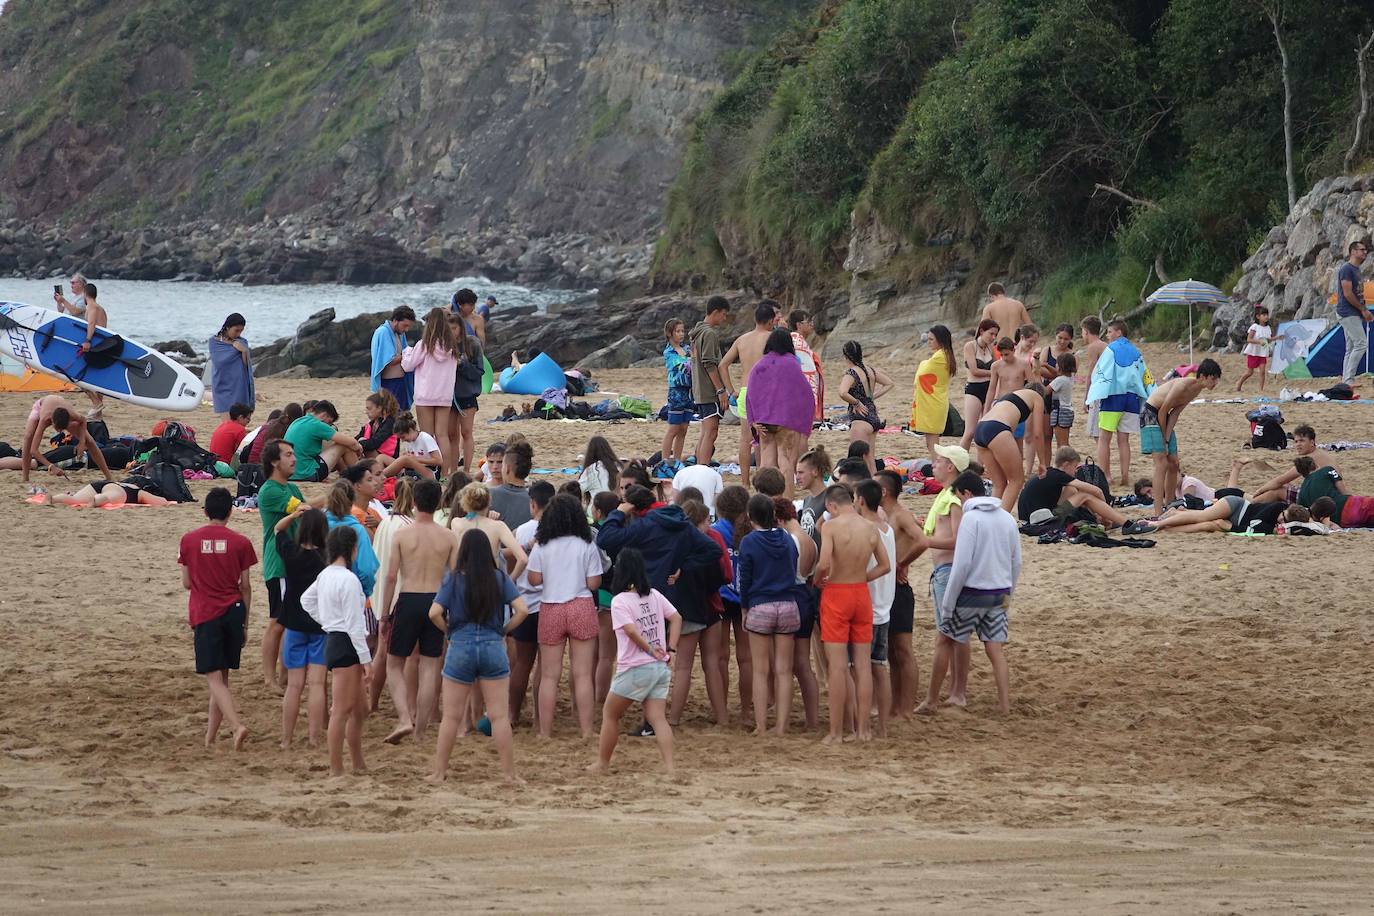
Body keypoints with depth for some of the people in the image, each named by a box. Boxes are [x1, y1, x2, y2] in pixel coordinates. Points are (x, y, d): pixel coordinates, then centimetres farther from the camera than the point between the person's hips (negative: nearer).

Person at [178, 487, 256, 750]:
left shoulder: (189, 540, -2)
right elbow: (245, 586, 2)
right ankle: (211, 736, 15)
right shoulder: (240, 542, -2)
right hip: (233, 611, 2)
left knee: (214, 677, -4)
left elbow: (186, 583, 3)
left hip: (205, 613, -2)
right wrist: (245, 624, 11)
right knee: (222, 676, 12)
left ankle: (237, 726, -25)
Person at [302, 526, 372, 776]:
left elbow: (306, 600, 26)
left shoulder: (325, 575, 10)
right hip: (346, 645, -10)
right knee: (343, 710, -6)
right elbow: (354, 624, -19)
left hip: (332, 640, 10)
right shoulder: (348, 580, -18)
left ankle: (359, 765, 24)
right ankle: (336, 769, -4)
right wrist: (365, 658, -16)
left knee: (359, 710, 17)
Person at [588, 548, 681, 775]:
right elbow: (676, 618, 7)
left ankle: (602, 763, 20)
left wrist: (650, 648, -9)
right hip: (661, 667, 5)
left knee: (610, 713, 13)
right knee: (656, 716, 1)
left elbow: (631, 630, -23)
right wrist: (670, 649, 5)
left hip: (635, 669, -5)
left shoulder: (620, 601, -11)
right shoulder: (654, 595, 7)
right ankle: (669, 765, -14)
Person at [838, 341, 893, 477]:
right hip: (874, 418, 8)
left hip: (860, 419, -8)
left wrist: (857, 403, -16)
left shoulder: (850, 374, -15)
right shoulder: (870, 371, 7)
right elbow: (889, 384, 20)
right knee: (870, 461, 15)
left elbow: (843, 393, -33)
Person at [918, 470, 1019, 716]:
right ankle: (1005, 706, -1)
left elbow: (962, 564, -17)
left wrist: (947, 603, -12)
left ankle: (932, 702, 14)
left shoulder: (971, 518, -13)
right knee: (995, 650, 6)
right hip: (998, 594, 6)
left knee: (945, 642, 8)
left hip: (972, 592, -6)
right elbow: (1016, 563, 11)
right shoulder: (1007, 518, 8)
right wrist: (1007, 593, 19)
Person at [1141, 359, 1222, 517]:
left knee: (1173, 463, 11)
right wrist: (1164, 439, -9)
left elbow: (1174, 414, 0)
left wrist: (1167, 441, -9)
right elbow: (1163, 411, -20)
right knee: (1162, 464, -15)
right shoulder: (1183, 385, -26)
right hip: (1150, 414, -9)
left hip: (1164, 417, 9)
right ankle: (1158, 514, -20)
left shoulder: (1197, 390, 2)